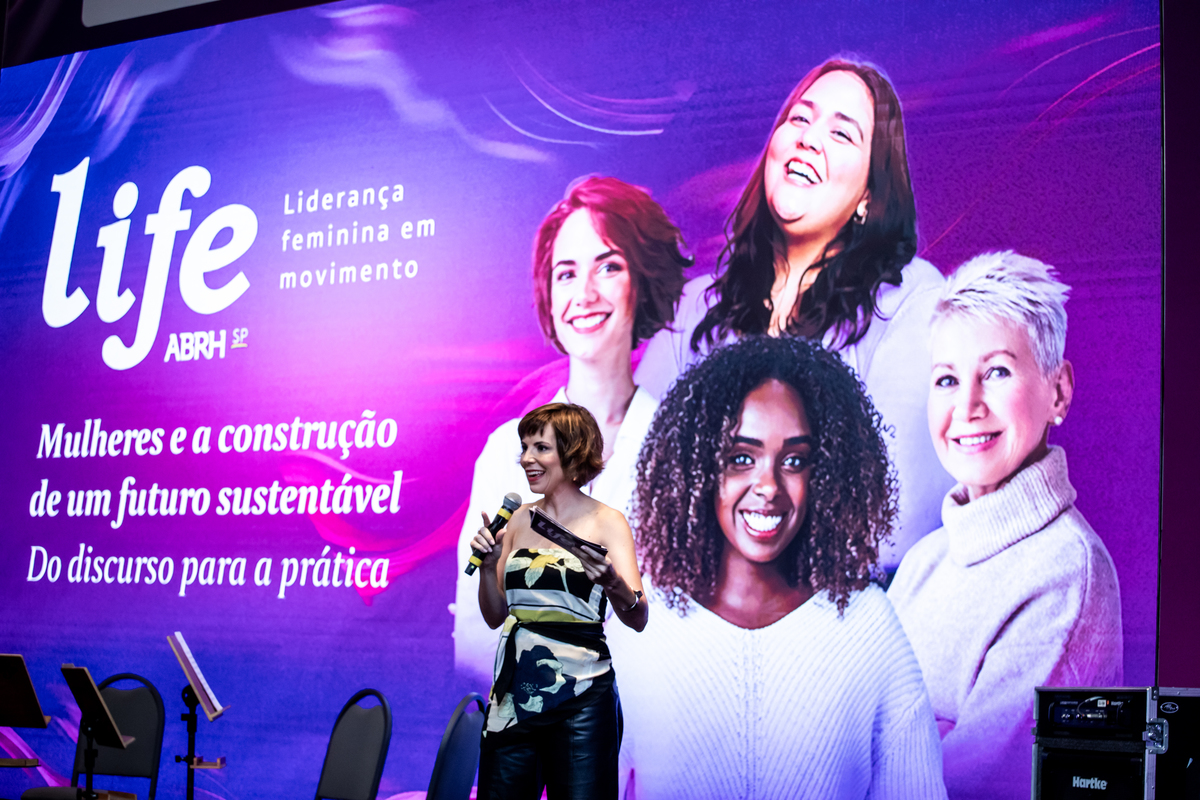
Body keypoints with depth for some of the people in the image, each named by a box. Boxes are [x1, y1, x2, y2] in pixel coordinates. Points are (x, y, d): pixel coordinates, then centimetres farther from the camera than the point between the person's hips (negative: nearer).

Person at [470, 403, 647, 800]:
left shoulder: (605, 522, -4)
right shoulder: (519, 520, 9)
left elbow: (638, 619, -14)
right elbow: (496, 615, 13)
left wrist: (611, 582, -33)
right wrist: (488, 565, -4)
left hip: (579, 697, -4)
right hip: (514, 694, 4)